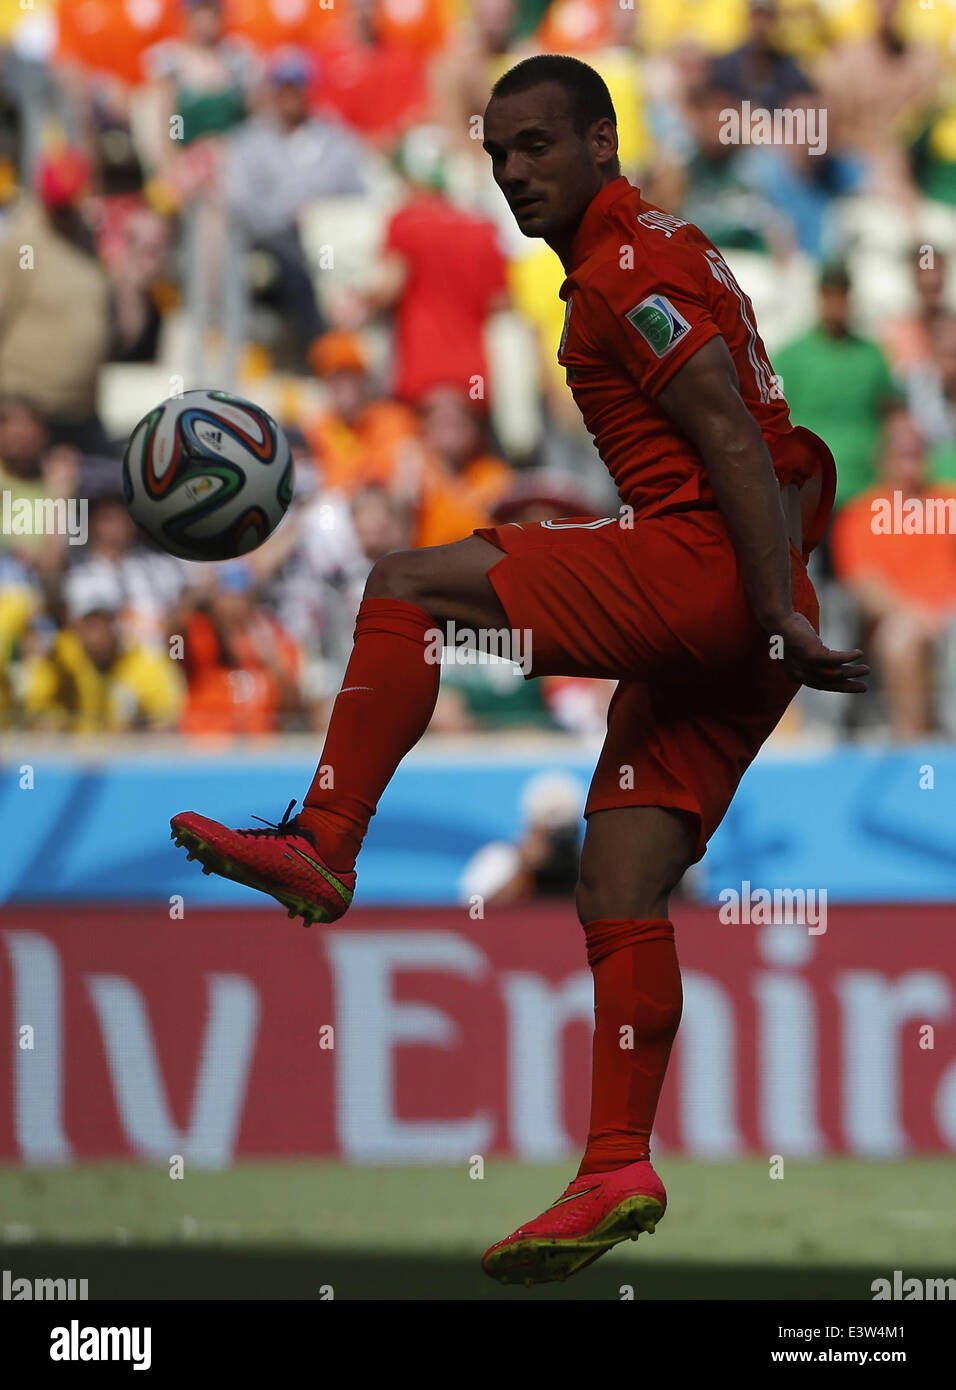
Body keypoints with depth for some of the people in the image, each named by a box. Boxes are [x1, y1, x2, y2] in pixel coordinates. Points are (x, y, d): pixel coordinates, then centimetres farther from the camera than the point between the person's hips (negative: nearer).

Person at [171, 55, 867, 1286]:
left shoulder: (627, 267, -5)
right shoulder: (662, 255, 27)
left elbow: (731, 439, -16)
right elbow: (791, 454, 31)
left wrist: (777, 617, -23)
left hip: (699, 564, -10)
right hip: (733, 628, 10)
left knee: (408, 586, -12)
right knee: (618, 893, 5)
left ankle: (323, 844, -15)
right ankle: (618, 1172, 0)